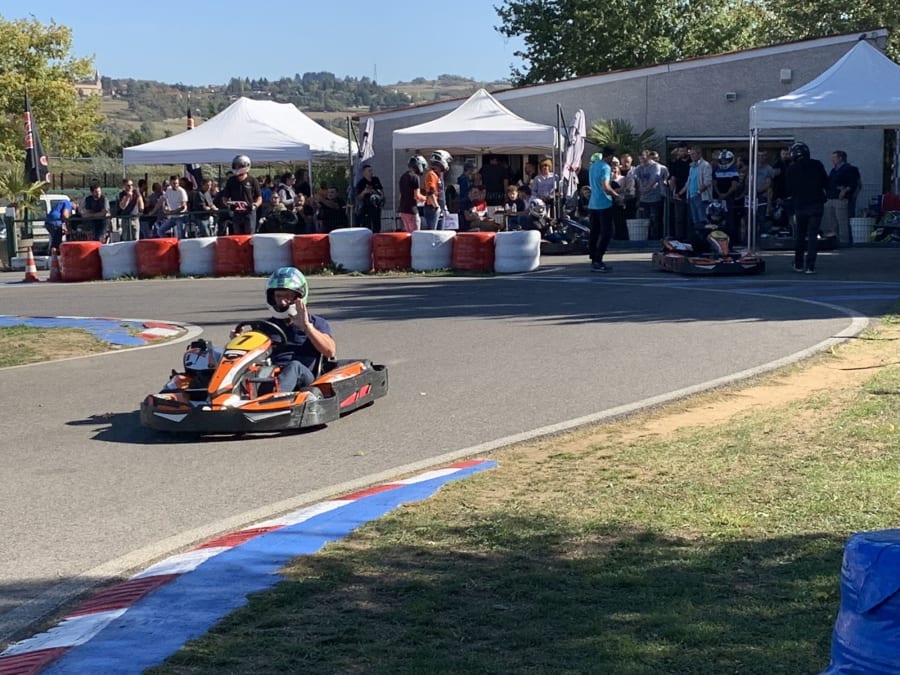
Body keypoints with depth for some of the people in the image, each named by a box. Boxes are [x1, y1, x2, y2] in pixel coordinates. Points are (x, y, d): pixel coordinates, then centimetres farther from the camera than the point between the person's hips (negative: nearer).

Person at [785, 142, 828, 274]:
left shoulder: (792, 168, -3)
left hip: (800, 205, 0)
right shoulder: (817, 165, 1)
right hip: (816, 204, 0)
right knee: (813, 235, -1)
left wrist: (790, 196, 19)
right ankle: (810, 266, -8)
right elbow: (826, 183, 6)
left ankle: (798, 264, 22)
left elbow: (788, 190, -1)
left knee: (799, 235, 15)